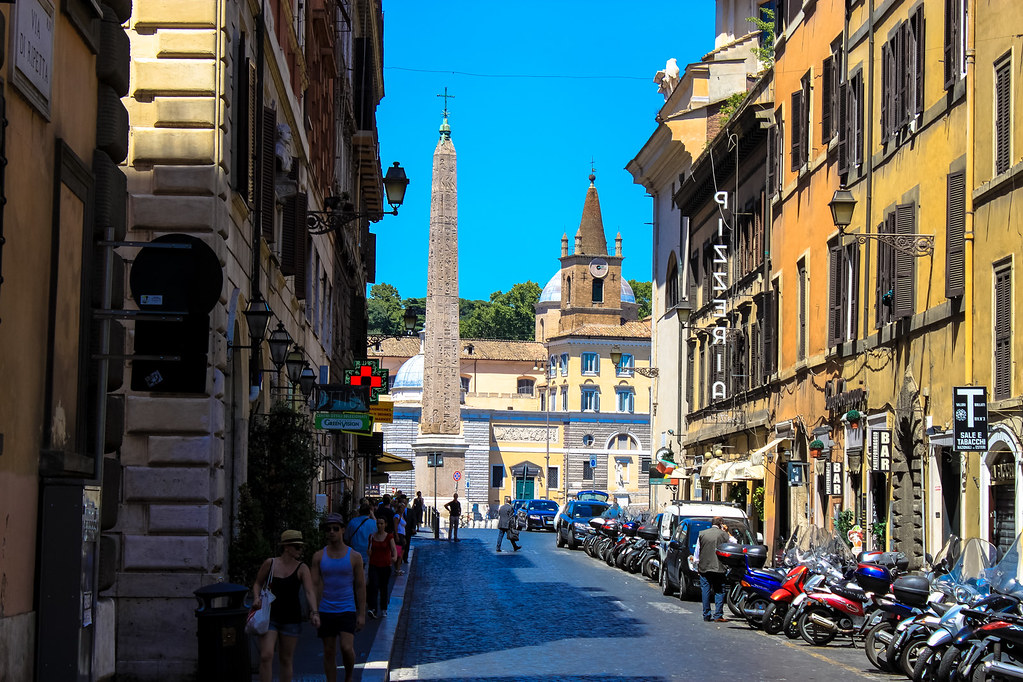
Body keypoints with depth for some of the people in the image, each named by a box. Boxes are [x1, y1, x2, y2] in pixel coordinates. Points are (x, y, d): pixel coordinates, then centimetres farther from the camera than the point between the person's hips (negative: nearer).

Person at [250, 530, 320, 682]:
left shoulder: (302, 569, -3)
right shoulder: (270, 564, 1)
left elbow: (309, 592, -14)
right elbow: (258, 583, 15)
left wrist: (314, 613, -30)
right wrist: (257, 598, -5)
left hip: (291, 618, 0)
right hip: (269, 616, 0)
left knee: (286, 659, 8)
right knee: (266, 656, -13)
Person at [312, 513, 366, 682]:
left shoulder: (354, 557, 1)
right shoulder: (319, 557, 4)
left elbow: (360, 586, 2)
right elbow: (315, 585, 1)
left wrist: (362, 614, -2)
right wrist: (314, 612, -8)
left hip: (347, 611, -2)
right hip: (326, 611, 2)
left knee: (347, 648, -15)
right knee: (329, 652, 4)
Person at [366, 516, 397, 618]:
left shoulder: (389, 537, -1)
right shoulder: (372, 536, 7)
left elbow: (394, 549, -13)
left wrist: (395, 557, -34)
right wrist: (369, 550, -6)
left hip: (385, 565, -1)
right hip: (373, 565, 1)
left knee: (383, 588, 8)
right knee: (374, 587, -14)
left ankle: (383, 610, 23)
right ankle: (373, 609, -22)